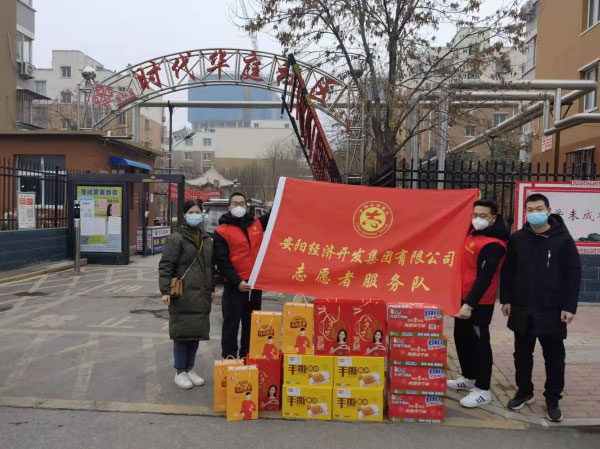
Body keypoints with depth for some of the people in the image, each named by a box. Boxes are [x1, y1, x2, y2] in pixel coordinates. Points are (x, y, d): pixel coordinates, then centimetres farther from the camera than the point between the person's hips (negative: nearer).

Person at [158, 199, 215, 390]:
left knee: (196, 332, 12)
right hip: (183, 294, -6)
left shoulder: (206, 239, 14)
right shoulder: (176, 238, -7)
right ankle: (180, 372, 14)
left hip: (201, 294, 6)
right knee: (182, 332, 0)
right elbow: (165, 266, -10)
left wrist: (212, 289, 19)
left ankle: (190, 368, 26)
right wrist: (165, 290, -17)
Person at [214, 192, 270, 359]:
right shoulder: (221, 231, -3)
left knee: (251, 325, 13)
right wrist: (237, 282, -16)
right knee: (231, 325, 3)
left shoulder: (257, 223, 9)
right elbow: (221, 261, -9)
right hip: (234, 286, -4)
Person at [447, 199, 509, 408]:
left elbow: (484, 278, -26)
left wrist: (469, 304, -29)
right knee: (462, 338, 18)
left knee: (479, 342, -2)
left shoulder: (493, 245, -21)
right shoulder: (474, 232, 7)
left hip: (479, 302, -10)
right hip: (464, 296, 10)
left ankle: (483, 390, 8)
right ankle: (469, 378, 33)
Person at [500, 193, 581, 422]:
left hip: (552, 311, -2)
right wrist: (506, 299, 3)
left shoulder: (563, 239, -5)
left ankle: (552, 400, 22)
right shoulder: (517, 238, 2)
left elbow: (574, 274, -5)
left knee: (554, 358, 7)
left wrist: (569, 306, -9)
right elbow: (508, 271, 7)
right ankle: (524, 392, 31)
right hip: (522, 309, 3)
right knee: (522, 354, 14)